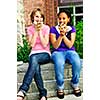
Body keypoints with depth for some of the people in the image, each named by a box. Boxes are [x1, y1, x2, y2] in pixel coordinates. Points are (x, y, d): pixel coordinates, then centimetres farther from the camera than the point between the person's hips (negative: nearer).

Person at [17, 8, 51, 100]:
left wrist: (40, 30, -11)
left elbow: (45, 45, -9)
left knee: (34, 59, -37)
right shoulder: (30, 29, 8)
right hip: (34, 54, 2)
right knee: (36, 67, -35)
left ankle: (22, 90, -43)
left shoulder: (46, 28, 2)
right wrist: (36, 30, -10)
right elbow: (32, 44, -7)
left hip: (45, 54, -2)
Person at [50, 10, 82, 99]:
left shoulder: (72, 29, 7)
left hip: (70, 51, 2)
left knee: (77, 62, -33)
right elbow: (55, 46, -6)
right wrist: (60, 35, -18)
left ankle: (75, 84, -7)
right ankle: (60, 87, -15)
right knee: (59, 63, -37)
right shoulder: (53, 29, 2)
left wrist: (64, 35, -18)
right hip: (58, 52, -1)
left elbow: (70, 45, -5)